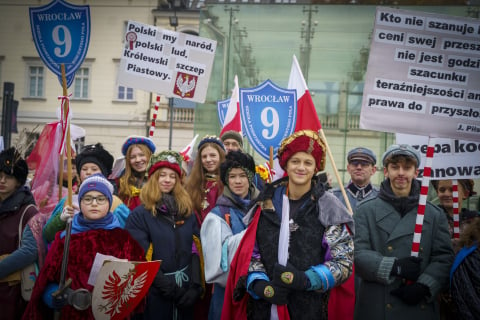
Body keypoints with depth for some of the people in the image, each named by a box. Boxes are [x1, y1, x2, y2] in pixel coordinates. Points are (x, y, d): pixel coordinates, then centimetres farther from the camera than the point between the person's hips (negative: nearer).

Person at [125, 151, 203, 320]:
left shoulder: (187, 211, 9)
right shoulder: (139, 215, -5)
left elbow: (195, 250, 4)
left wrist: (195, 285, -8)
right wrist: (168, 287, -17)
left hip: (185, 291, 4)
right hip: (155, 293, -4)